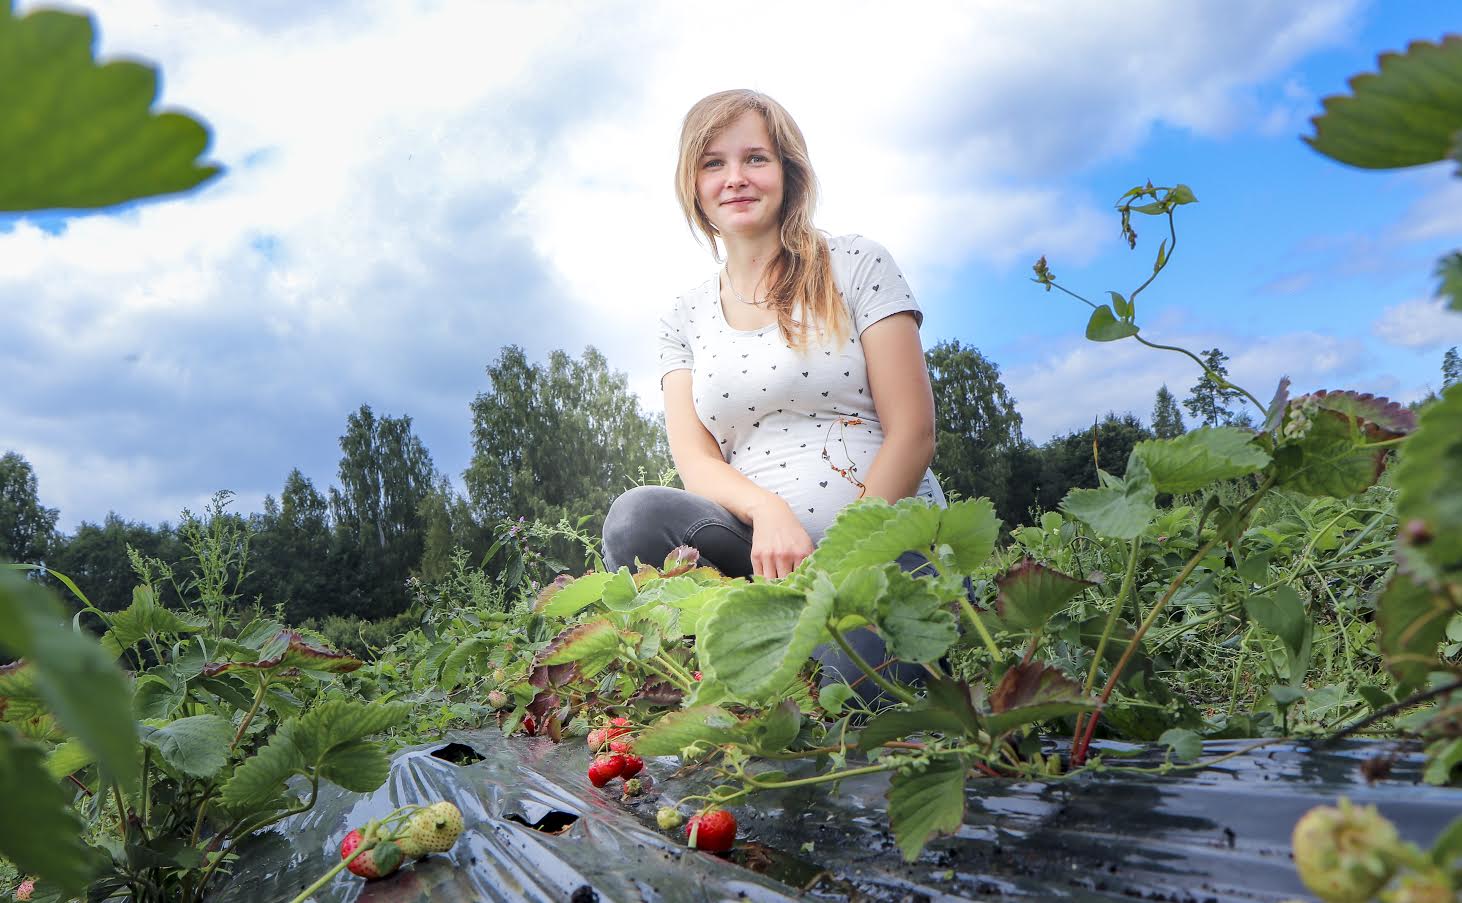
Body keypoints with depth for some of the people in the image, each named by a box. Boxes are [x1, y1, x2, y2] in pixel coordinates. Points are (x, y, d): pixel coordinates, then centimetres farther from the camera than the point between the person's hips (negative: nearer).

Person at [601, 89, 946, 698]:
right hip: (757, 546, 4)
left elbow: (913, 432, -2)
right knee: (638, 516, -27)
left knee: (851, 682, -35)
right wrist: (767, 510, -20)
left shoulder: (857, 266, 5)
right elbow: (695, 460, 3)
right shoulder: (684, 320, 15)